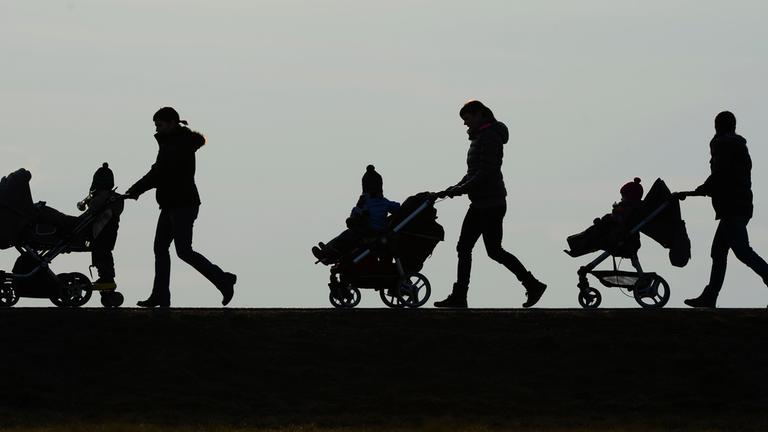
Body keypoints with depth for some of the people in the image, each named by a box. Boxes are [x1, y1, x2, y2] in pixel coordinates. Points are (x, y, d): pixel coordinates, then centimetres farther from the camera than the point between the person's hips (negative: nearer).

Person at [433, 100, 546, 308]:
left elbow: (485, 173, -22)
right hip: (480, 203, 10)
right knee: (463, 247, 8)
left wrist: (459, 190, -22)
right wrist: (457, 188, 7)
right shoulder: (479, 137, 15)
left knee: (494, 251, -5)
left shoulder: (490, 137, -15)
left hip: (491, 203, -10)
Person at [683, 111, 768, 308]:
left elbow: (718, 177, -15)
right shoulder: (740, 147, 20)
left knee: (742, 250, -14)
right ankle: (709, 297, 10)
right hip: (742, 205, 10)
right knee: (719, 251, 10)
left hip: (731, 208, -10)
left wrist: (694, 193, -5)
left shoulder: (723, 145, -8)